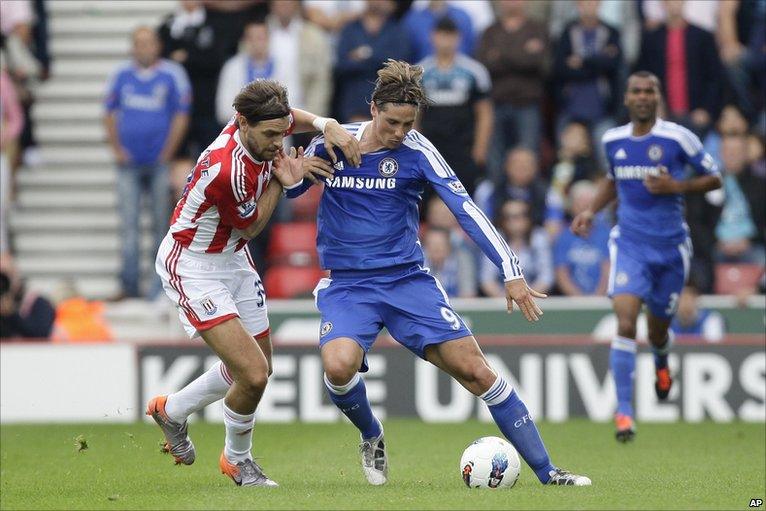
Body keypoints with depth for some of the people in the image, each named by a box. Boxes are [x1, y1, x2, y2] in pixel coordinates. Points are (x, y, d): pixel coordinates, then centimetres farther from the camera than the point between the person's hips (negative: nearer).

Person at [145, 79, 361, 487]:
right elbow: (251, 227, -14)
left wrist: (328, 126, -5)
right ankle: (238, 460, 13)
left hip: (232, 257, 9)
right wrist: (283, 180, -12)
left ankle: (171, 411, 41)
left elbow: (293, 117, 15)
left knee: (259, 368, 18)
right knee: (253, 374, -17)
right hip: (193, 266, -9)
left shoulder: (260, 124, -12)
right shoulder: (227, 170, -34)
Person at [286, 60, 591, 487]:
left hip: (408, 279, 0)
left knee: (475, 369, -10)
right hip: (346, 286, 0)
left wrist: (512, 271, -24)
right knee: (339, 366, -29)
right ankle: (371, 437, 5)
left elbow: (465, 208, -15)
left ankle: (547, 472, -1)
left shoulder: (416, 151, -8)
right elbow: (288, 190, 13)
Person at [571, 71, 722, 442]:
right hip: (629, 244, 1)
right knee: (625, 323, -19)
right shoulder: (612, 140, 4)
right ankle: (624, 411, -19)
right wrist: (591, 210, 9)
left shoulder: (678, 138, -8)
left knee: (658, 331, 12)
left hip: (670, 246, -1)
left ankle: (661, 364, 52)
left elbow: (714, 178, -1)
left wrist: (676, 187, -16)